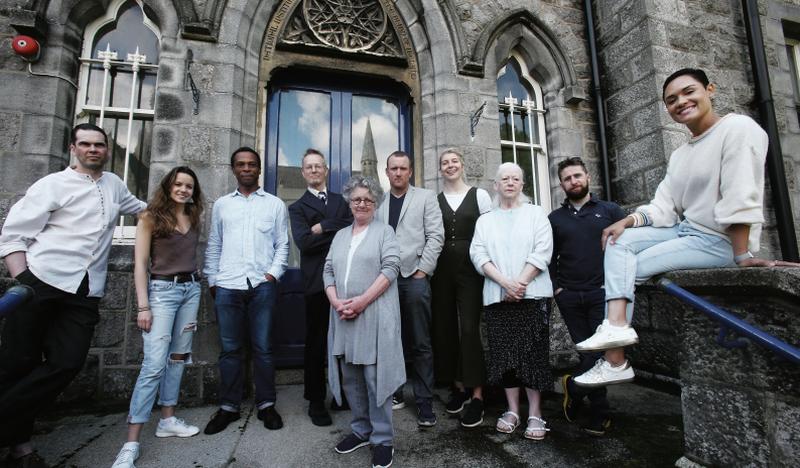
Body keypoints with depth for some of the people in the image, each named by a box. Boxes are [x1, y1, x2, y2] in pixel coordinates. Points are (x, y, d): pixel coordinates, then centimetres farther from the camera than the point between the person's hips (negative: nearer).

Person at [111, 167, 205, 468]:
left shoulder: (193, 218, 10)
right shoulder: (151, 217, -4)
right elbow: (140, 264, -8)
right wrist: (143, 306, -14)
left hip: (191, 289, 5)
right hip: (162, 290, -5)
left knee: (178, 357, 10)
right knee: (154, 364, -11)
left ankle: (168, 420, 23)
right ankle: (131, 443, -4)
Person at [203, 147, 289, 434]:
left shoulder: (275, 204, 8)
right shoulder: (221, 205, 14)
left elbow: (282, 244, 6)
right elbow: (213, 246, 14)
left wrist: (273, 273, -6)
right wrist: (212, 280, 7)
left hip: (262, 285, -1)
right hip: (227, 286, 2)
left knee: (262, 348, 4)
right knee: (229, 349, 9)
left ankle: (266, 404, 18)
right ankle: (228, 407, 22)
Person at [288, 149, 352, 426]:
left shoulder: (341, 201, 17)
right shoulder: (297, 208, 7)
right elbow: (304, 242, -11)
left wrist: (323, 228, -8)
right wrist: (338, 232, -7)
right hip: (317, 282, -2)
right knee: (316, 343, 8)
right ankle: (316, 401, 23)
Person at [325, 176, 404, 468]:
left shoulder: (384, 231, 3)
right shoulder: (340, 235, 18)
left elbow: (391, 267, -9)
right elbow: (328, 271, 12)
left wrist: (362, 301, -17)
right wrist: (336, 302, -6)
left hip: (374, 316, -5)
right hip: (344, 317, 5)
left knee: (375, 376, 0)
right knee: (350, 377, 12)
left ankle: (382, 439, 15)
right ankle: (361, 430, 29)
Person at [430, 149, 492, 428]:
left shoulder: (479, 195, 4)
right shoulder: (433, 201, 9)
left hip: (471, 267, -3)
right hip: (443, 269, 3)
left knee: (469, 327, -7)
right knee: (445, 327, 7)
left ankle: (476, 394, 6)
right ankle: (458, 386, 23)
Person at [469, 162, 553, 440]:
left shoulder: (536, 213, 8)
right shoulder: (484, 220, 14)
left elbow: (542, 251, -3)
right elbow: (478, 255, 2)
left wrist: (520, 282, -14)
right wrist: (505, 282, -12)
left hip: (532, 294, -2)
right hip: (497, 296, 2)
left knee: (533, 353, 0)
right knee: (504, 353, 5)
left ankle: (535, 413, 12)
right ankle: (512, 410, 17)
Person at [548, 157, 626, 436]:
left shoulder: (610, 211, 7)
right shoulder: (554, 219, 12)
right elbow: (549, 258, 13)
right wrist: (555, 287, 2)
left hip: (603, 293, -1)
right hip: (569, 298, 1)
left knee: (599, 352, -6)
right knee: (589, 353, 5)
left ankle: (573, 388, 19)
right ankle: (599, 415, 21)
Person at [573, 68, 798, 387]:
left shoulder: (738, 128, -12)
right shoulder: (679, 155, 14)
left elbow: (740, 199, -21)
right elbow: (663, 207, 5)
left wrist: (741, 255, -24)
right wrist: (628, 221, -13)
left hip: (719, 240, -8)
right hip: (686, 230, 8)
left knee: (630, 269, -14)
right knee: (620, 242, -7)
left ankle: (615, 362, -5)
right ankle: (616, 324, -21)